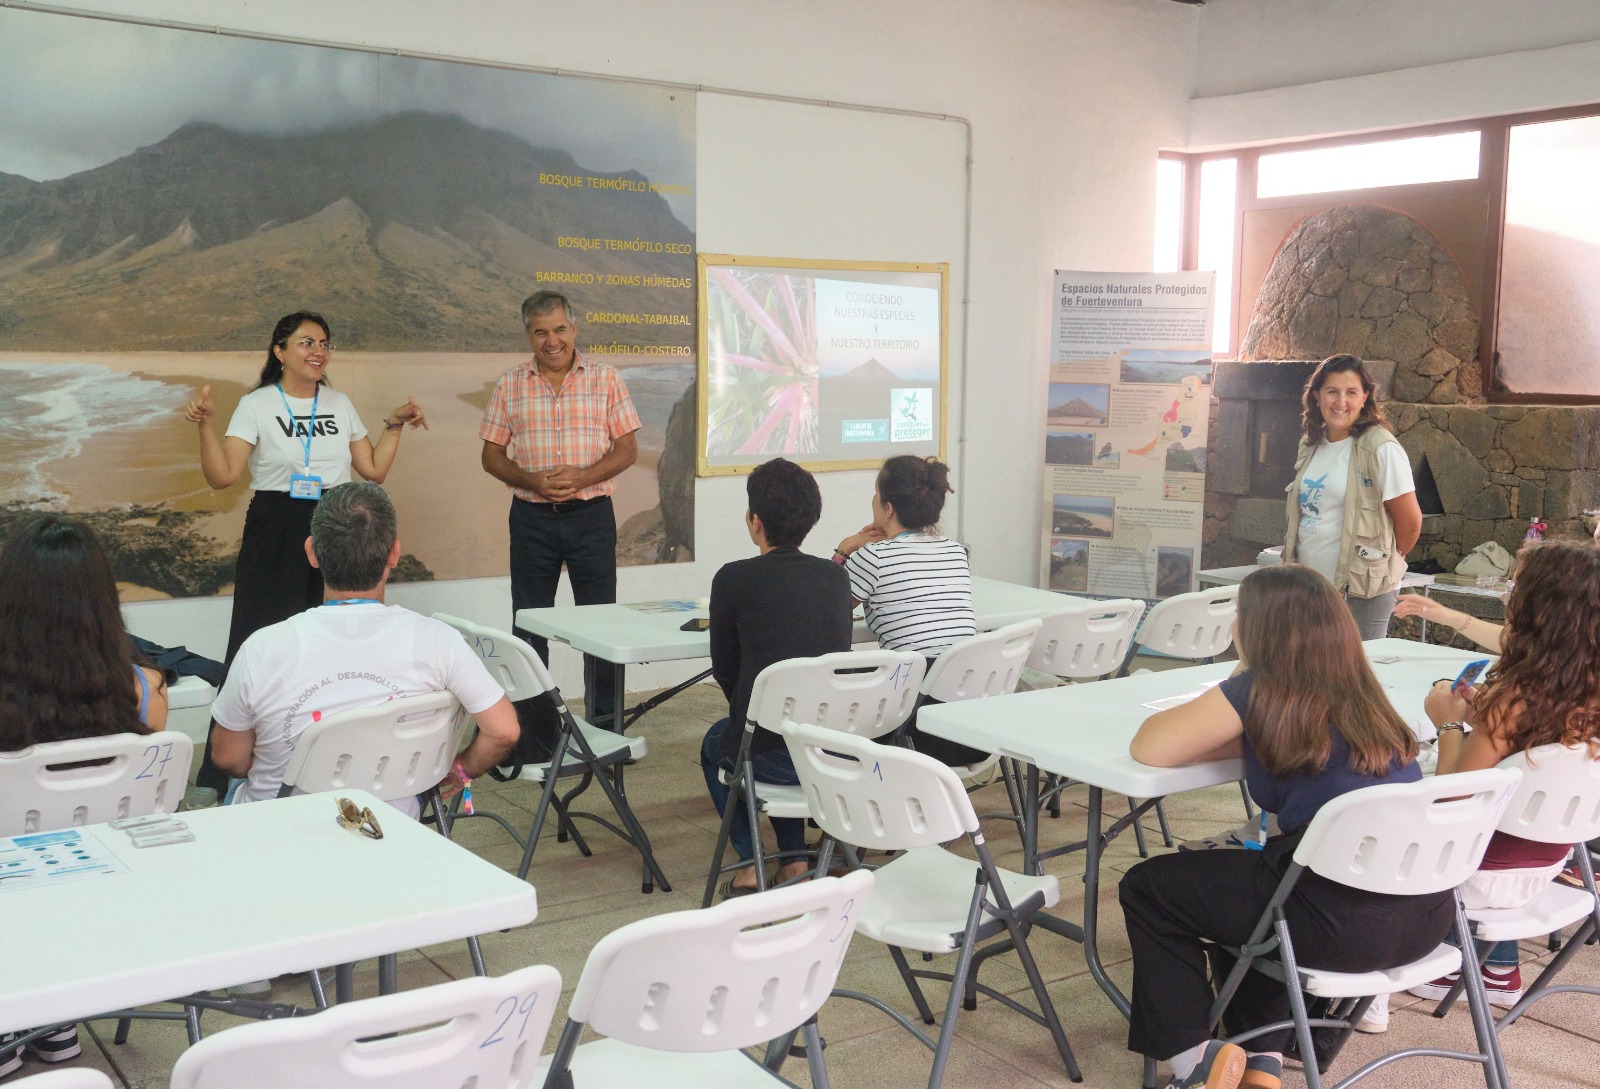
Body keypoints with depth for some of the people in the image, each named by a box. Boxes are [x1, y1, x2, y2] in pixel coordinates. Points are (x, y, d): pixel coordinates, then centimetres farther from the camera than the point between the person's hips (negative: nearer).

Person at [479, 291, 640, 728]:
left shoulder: (604, 378, 2)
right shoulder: (510, 385, 5)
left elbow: (627, 448, 0)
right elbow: (492, 456, 6)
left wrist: (581, 476, -16)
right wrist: (533, 481, -13)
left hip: (591, 514, -1)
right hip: (532, 517, 1)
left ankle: (606, 724, 13)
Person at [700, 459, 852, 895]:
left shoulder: (735, 579, -6)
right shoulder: (835, 577, 6)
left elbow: (725, 671, 4)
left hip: (774, 759, -4)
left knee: (716, 741, 31)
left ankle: (749, 865, 20)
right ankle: (795, 860, 30)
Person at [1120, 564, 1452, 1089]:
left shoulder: (1259, 692, -9)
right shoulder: (1358, 693, 11)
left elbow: (1149, 748, -3)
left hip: (1346, 922, -8)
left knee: (1145, 888, 13)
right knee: (1238, 882, 34)